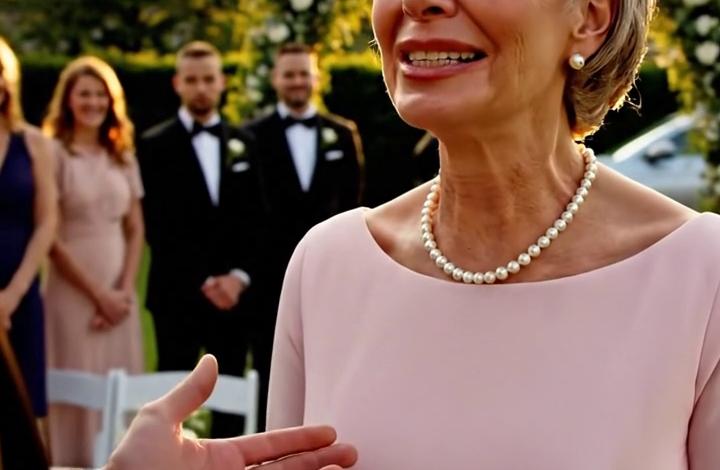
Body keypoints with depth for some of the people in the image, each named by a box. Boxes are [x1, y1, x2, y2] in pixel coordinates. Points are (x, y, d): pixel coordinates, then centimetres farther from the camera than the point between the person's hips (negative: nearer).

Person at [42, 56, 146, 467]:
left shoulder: (123, 158, 11)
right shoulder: (55, 154, -4)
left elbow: (136, 230, 11)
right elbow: (50, 238, -8)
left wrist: (125, 290, -4)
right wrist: (97, 292, -9)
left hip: (120, 291, 5)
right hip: (72, 290, -5)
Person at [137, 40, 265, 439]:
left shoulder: (243, 143, 11)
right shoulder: (155, 145, -2)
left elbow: (256, 219, 8)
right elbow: (159, 227, -7)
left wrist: (239, 276, -6)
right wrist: (204, 281, -12)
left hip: (233, 293, 4)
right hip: (178, 294, -3)